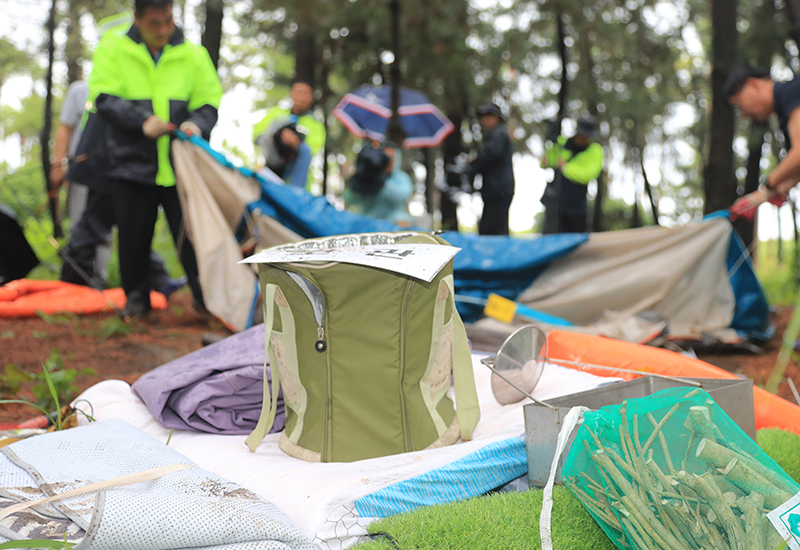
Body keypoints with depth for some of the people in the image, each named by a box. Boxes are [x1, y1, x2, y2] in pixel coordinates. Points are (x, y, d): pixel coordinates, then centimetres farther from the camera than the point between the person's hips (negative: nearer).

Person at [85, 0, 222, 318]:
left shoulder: (193, 54, 6)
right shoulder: (113, 49, 3)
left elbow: (209, 102, 7)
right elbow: (103, 98, -4)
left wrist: (196, 124, -16)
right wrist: (142, 120, -20)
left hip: (180, 167, 0)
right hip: (131, 163, 0)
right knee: (133, 237, 6)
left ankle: (205, 296, 11)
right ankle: (136, 297, 24)